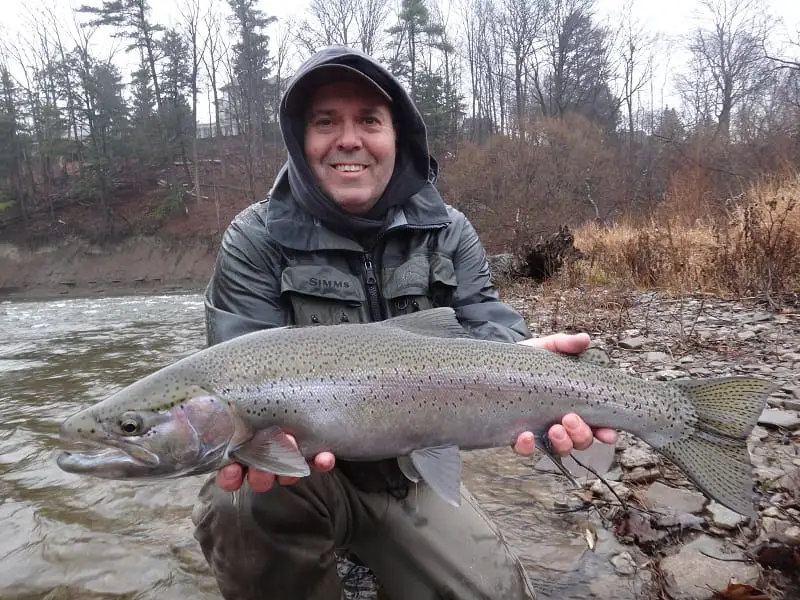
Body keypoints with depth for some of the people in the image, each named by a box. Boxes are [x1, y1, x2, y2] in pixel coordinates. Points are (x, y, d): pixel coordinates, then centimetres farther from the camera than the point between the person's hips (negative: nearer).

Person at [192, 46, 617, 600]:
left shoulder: (449, 233, -1)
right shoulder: (256, 240, -10)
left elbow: (485, 326, -12)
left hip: (416, 473, 3)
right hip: (303, 473, -2)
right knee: (242, 503, -33)